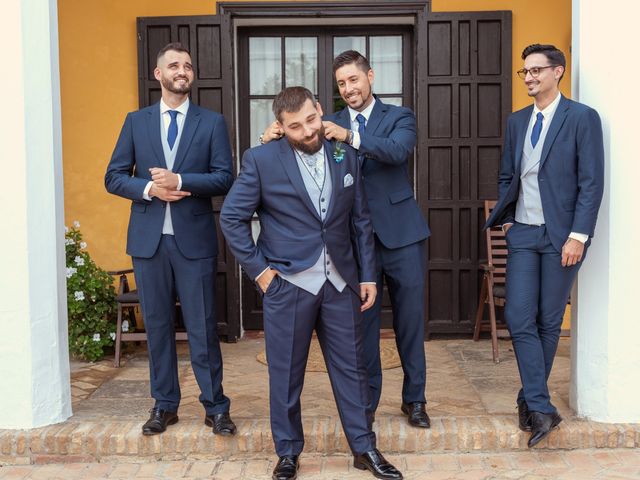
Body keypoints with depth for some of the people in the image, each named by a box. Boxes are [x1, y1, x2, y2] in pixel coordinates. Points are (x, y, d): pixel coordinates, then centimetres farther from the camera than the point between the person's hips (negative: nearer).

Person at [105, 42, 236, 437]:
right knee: (157, 324, 10)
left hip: (195, 238, -2)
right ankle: (165, 405, 22)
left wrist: (180, 181, -18)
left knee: (203, 326, 1)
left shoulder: (212, 122, 4)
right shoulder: (136, 121, 10)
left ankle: (216, 406, 13)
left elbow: (224, 178, -4)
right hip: (149, 238, 2)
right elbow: (114, 177, 7)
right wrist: (149, 189, -12)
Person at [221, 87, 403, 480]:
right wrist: (259, 269, -7)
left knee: (351, 368, 10)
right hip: (288, 284, -3)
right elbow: (232, 218, -3)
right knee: (286, 374, 8)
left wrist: (368, 275, 6)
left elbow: (361, 221, 9)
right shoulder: (261, 161, -6)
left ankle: (364, 448, 25)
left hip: (340, 283, 3)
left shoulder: (345, 156, 6)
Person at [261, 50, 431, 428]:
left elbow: (398, 150, -18)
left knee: (410, 318, 7)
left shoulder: (399, 117, 2)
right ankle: (366, 400, 23)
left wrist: (350, 137, -30)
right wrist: (277, 140, -25)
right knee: (363, 320, 9)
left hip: (401, 232, -1)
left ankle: (415, 399, 23)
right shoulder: (331, 125, 8)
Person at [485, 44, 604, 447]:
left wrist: (578, 235, -15)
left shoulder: (583, 118, -4)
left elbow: (592, 182, -9)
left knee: (549, 322, 6)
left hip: (561, 235, -4)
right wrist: (505, 218, 7)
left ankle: (531, 398, 22)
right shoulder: (517, 121, 12)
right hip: (523, 233, 4)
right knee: (519, 319, -5)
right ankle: (541, 408, 1)